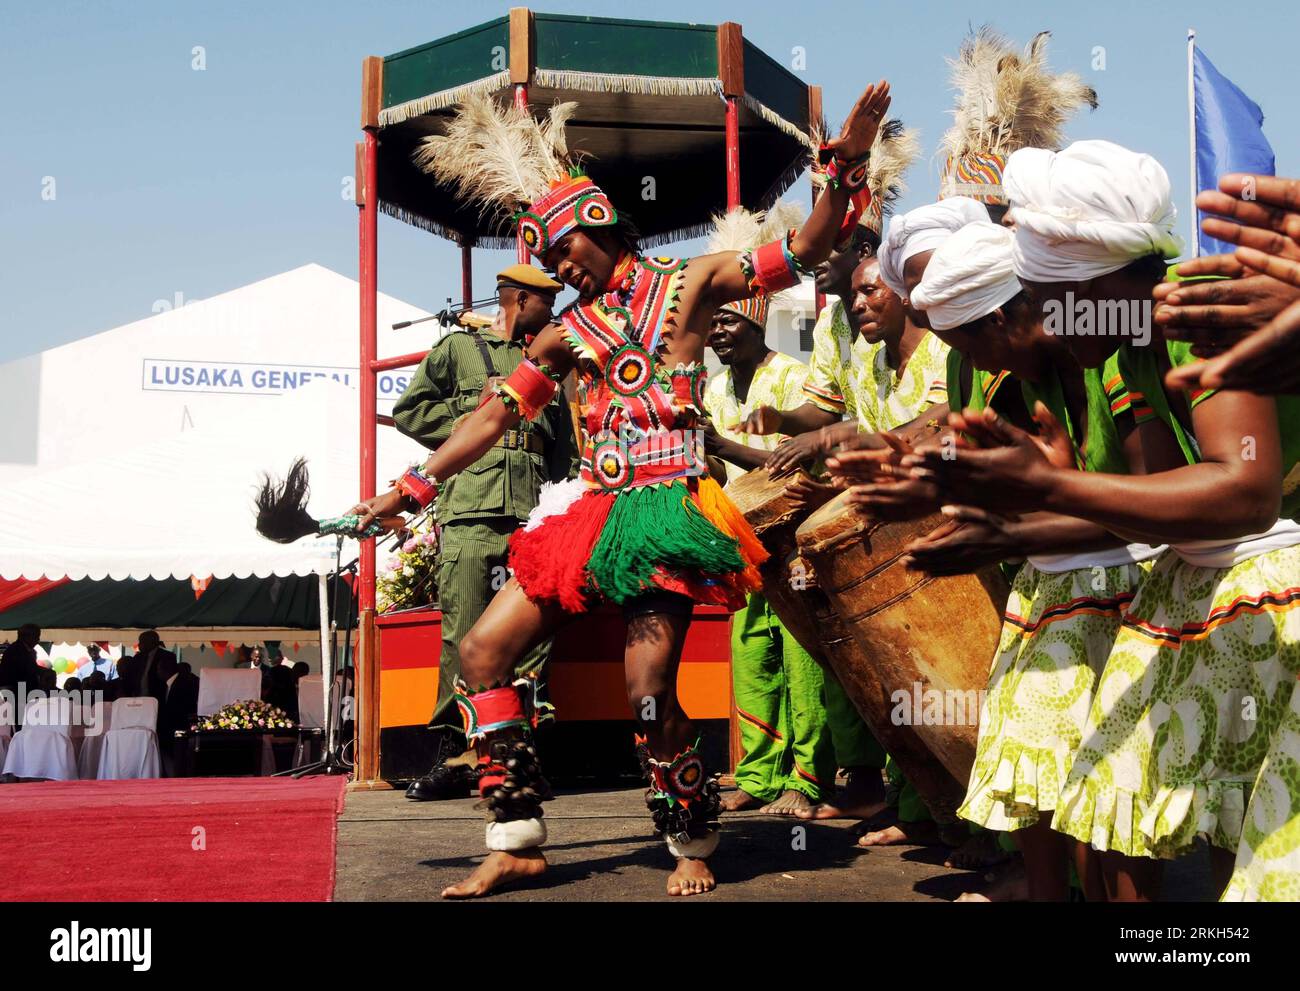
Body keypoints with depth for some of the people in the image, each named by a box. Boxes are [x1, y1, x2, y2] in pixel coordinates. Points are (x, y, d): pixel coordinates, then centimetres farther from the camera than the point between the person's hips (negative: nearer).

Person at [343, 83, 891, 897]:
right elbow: (494, 416, 19)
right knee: (481, 653, 0)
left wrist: (847, 164, -14)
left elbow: (804, 250, -1)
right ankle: (518, 842, 8)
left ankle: (694, 845, 9)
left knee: (649, 693, -17)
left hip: (667, 508, -6)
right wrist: (409, 490, 16)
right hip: (597, 512, 6)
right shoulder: (569, 334, 17)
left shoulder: (689, 285, 5)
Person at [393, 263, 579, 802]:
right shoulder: (458, 348, 14)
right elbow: (408, 411, 9)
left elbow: (564, 447, 26)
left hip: (534, 515, 4)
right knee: (464, 639, -7)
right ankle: (453, 758, -1)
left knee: (534, 636, -7)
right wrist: (476, 406, 0)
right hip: (471, 514, -4)